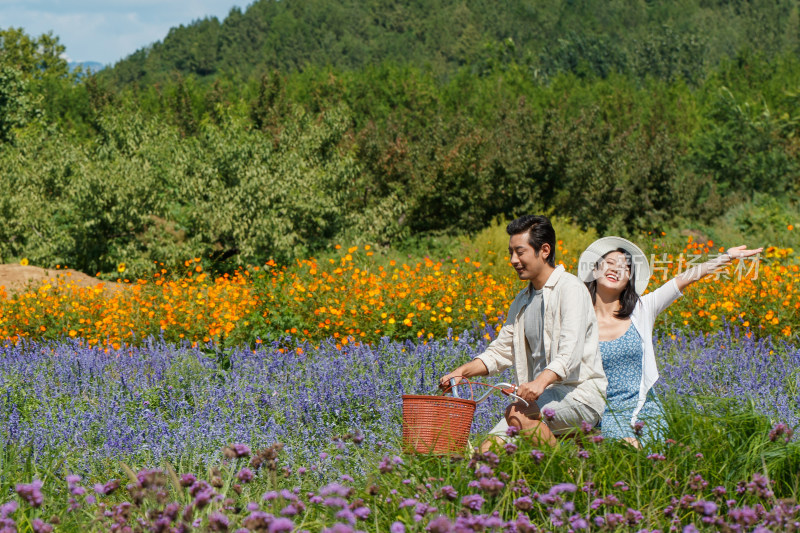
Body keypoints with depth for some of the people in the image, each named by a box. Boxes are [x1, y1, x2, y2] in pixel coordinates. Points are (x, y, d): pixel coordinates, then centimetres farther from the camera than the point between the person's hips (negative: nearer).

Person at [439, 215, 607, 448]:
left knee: (516, 413, -33)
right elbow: (501, 351, 22)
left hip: (581, 395, -7)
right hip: (545, 396, 7)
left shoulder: (570, 289, -9)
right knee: (487, 453, -11)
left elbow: (570, 354, -21)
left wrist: (541, 381, -39)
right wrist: (462, 371, 4)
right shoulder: (522, 300, 18)